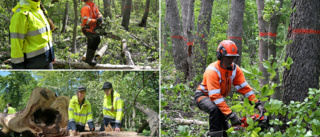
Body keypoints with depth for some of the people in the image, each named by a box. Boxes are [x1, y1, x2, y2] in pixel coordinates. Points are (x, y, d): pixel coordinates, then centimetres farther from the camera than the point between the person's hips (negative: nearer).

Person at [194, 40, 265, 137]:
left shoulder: (235, 69, -9)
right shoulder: (213, 71, -31)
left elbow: (245, 88, -8)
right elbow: (215, 96, -36)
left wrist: (257, 104, -20)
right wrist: (230, 114, -40)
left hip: (218, 97, 7)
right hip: (203, 95, -7)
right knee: (215, 109, -37)